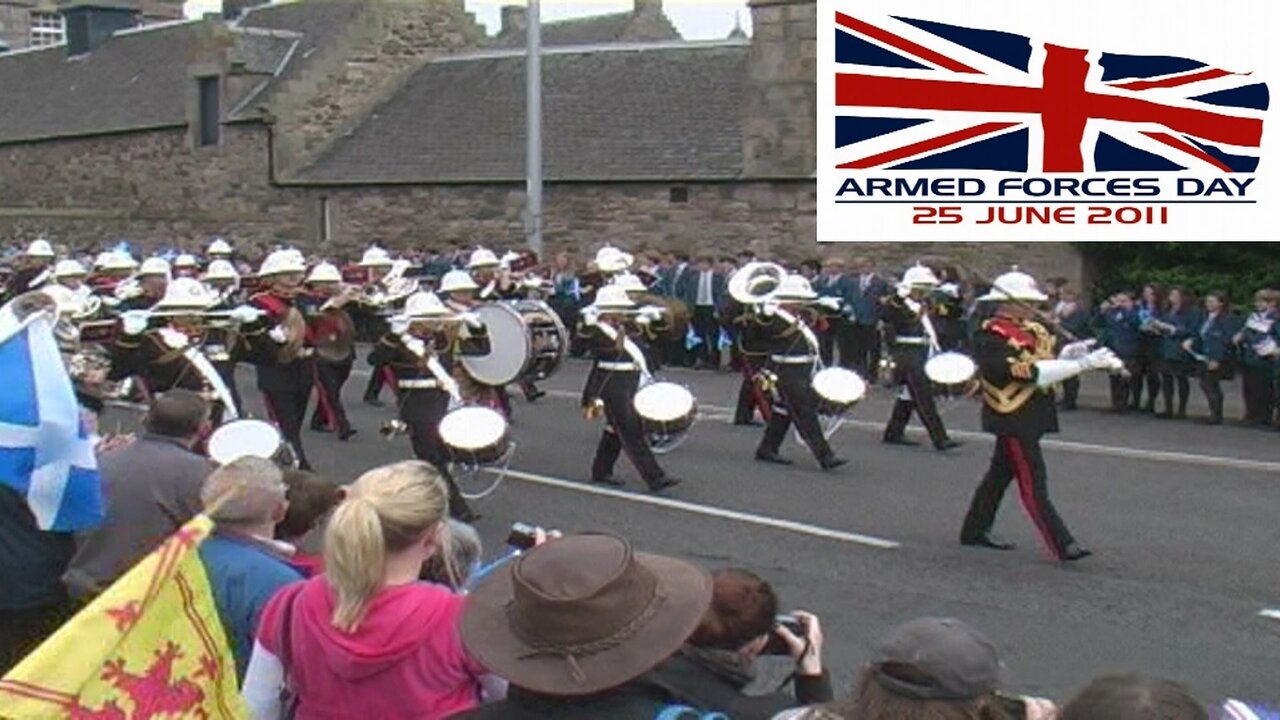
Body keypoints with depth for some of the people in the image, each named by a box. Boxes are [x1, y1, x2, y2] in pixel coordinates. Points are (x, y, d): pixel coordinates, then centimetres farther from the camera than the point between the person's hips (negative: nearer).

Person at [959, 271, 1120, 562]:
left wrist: (1068, 353, -10)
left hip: (1029, 415, 10)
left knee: (1001, 474, 17)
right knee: (1033, 483, -6)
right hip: (1013, 418, -10)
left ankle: (975, 530, 29)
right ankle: (1062, 545, -5)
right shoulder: (993, 336, -20)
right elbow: (1031, 372, -27)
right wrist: (1084, 363, -29)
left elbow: (1046, 360, 12)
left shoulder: (1029, 329, 11)